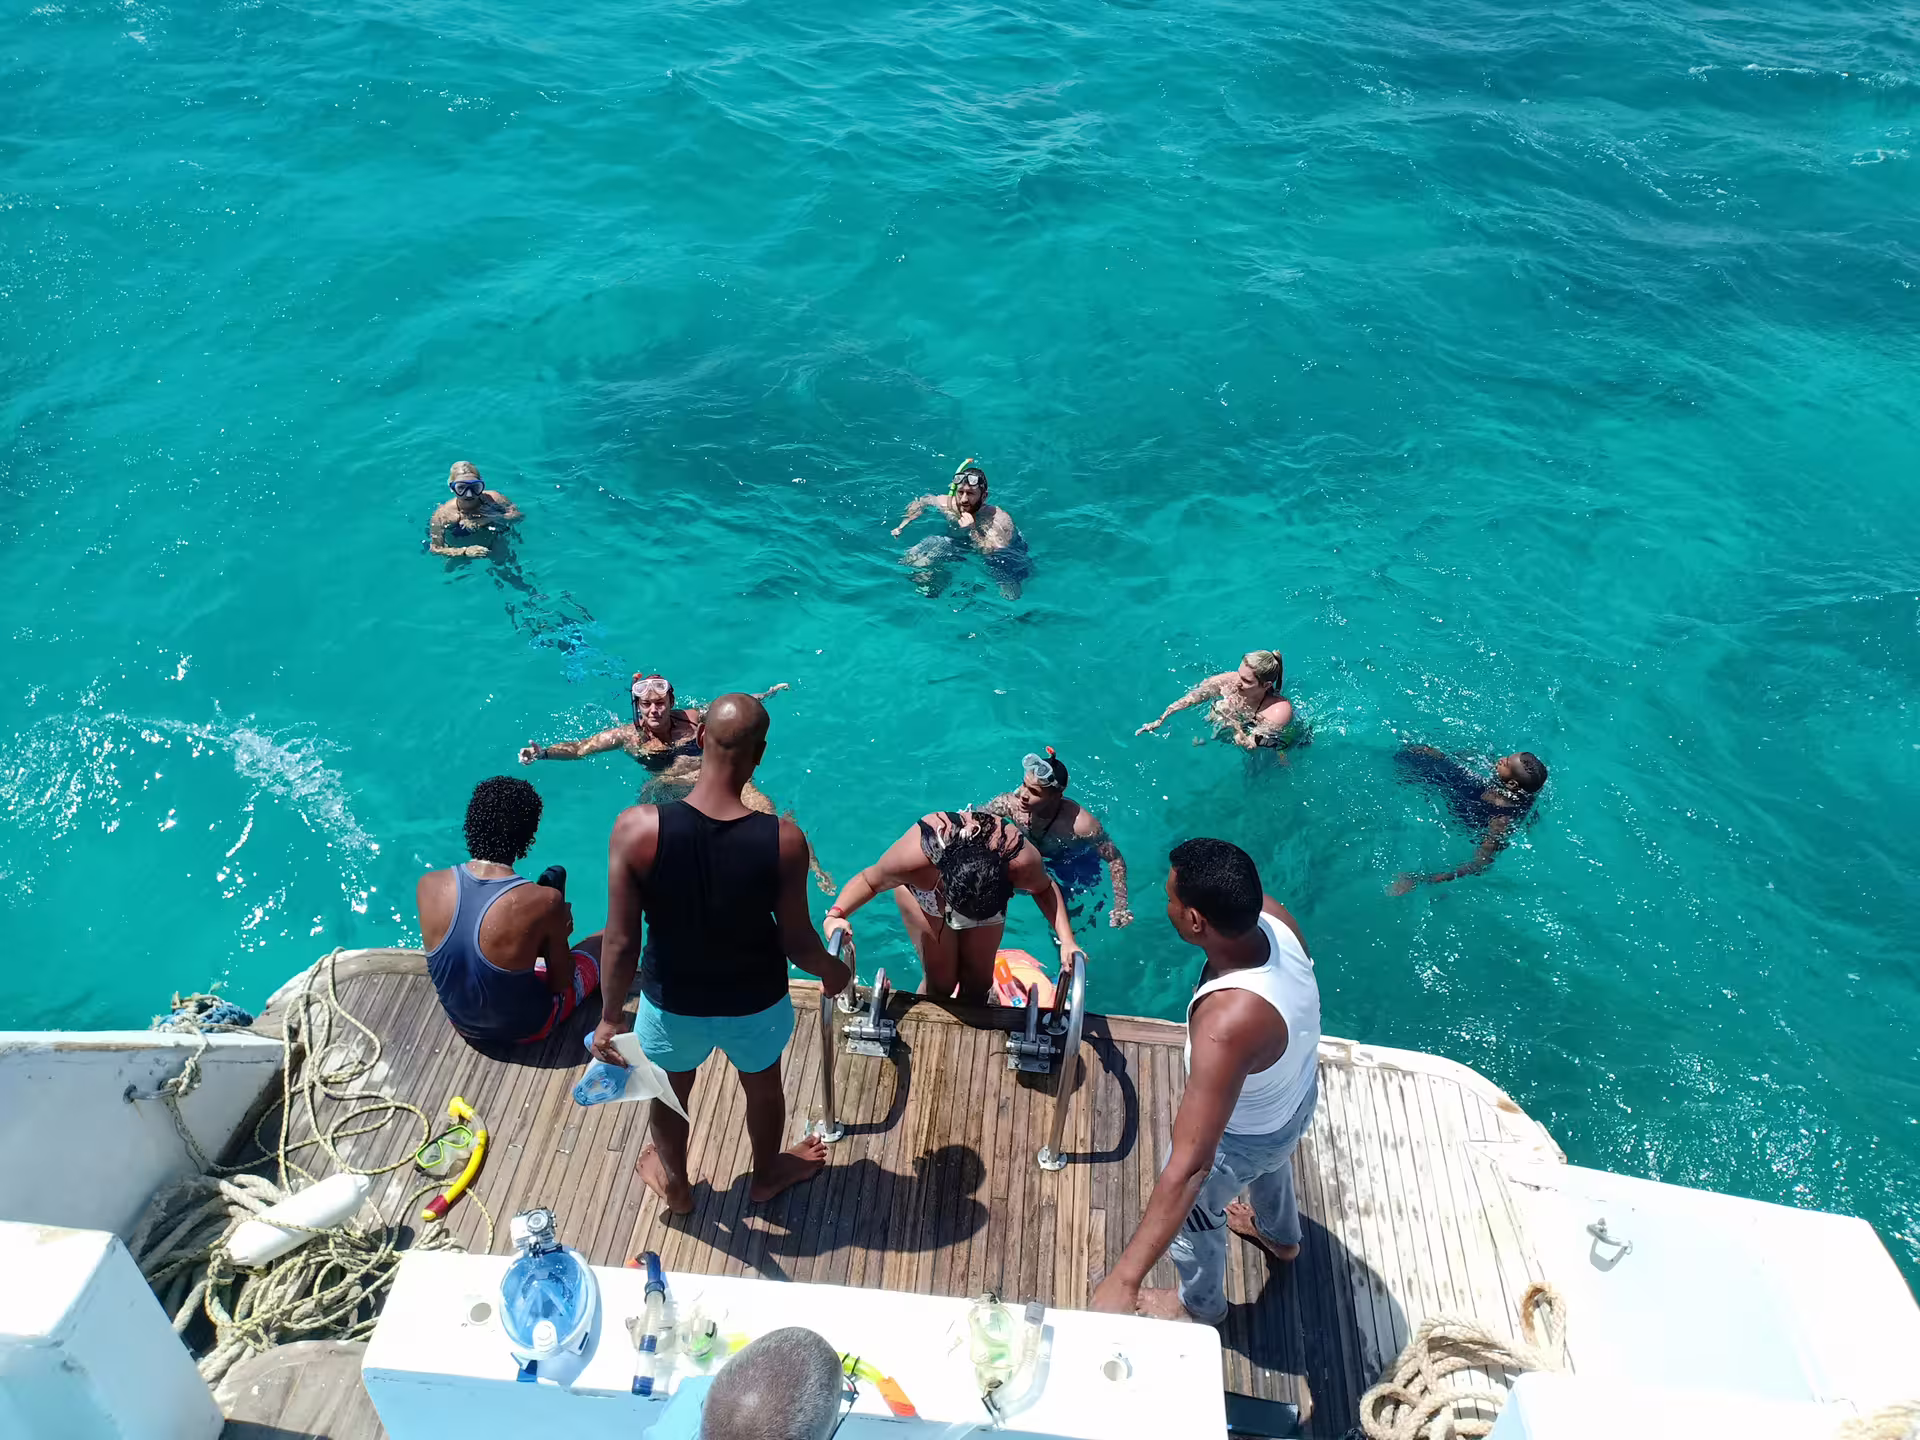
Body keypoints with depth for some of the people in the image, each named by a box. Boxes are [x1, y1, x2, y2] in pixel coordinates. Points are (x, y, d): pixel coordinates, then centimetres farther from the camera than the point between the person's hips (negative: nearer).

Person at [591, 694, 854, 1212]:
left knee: (670, 1094, 32)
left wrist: (611, 1017, -3)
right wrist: (834, 973, 6)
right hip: (756, 1003, 0)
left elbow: (621, 942, -20)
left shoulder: (637, 829, -29)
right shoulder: (783, 840, -29)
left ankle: (674, 1184, 59)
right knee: (763, 1087, 32)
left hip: (673, 1001, 0)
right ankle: (766, 1174, 60)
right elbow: (797, 942, -16)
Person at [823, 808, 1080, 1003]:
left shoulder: (1020, 860, -42)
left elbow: (1044, 888, -17)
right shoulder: (915, 856, -47)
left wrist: (1067, 941, -28)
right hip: (924, 893, -1)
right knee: (940, 982, -4)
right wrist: (835, 914, -42)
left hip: (990, 895, 2)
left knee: (978, 980, 6)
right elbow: (870, 880, -25)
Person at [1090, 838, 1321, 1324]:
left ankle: (1200, 1306, 57)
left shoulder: (1227, 1025, -50)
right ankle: (1280, 1235, 73)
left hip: (1246, 1135, -7)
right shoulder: (1271, 915, -30)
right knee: (1270, 1162, 40)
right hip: (1299, 1091, 7)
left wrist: (1124, 1279, -47)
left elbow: (1189, 1167, -49)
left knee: (1193, 1210, 26)